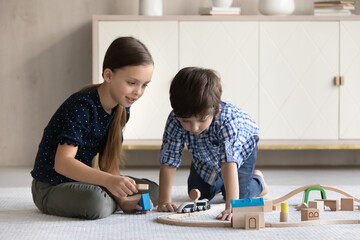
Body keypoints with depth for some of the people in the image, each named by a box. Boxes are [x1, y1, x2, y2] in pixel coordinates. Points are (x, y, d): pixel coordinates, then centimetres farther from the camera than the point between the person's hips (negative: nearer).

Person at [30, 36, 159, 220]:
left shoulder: (122, 111, 1)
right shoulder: (81, 107, -25)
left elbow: (108, 161, 1)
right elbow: (62, 163, -32)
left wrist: (123, 200, -14)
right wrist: (109, 180, -44)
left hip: (81, 180, 8)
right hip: (51, 187, -8)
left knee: (152, 191, 5)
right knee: (96, 203, -38)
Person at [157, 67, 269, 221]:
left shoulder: (226, 121, -48)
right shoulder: (175, 121, -38)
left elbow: (229, 161, -54)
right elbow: (168, 161, -31)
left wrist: (231, 206, -61)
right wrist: (164, 201, -35)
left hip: (242, 144, -4)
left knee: (238, 195, -13)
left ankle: (258, 181, 21)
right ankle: (219, 183, 36)